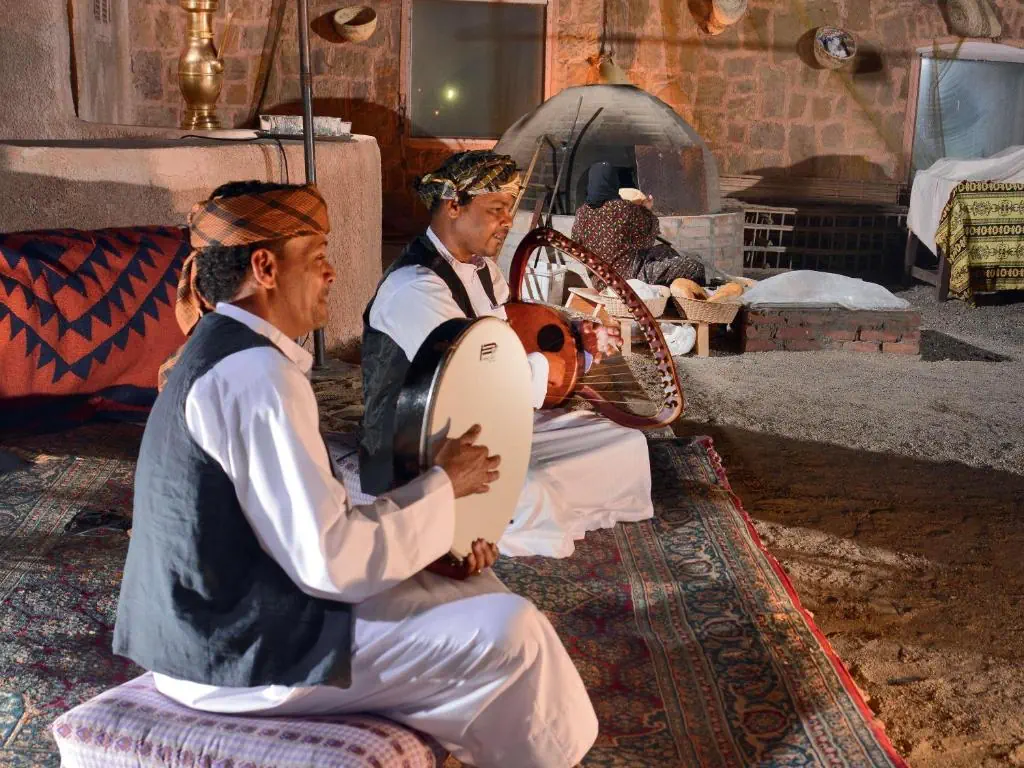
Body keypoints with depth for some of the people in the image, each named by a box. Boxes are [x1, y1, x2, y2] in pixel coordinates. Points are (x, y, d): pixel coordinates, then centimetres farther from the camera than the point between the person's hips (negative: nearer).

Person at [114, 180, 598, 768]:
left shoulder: (227, 349, 9)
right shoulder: (256, 374, -23)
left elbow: (306, 520, 12)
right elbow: (331, 562, -25)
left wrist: (434, 546, 1)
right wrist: (443, 488, -11)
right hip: (241, 657, -10)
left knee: (475, 586, 17)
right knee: (512, 631, -9)